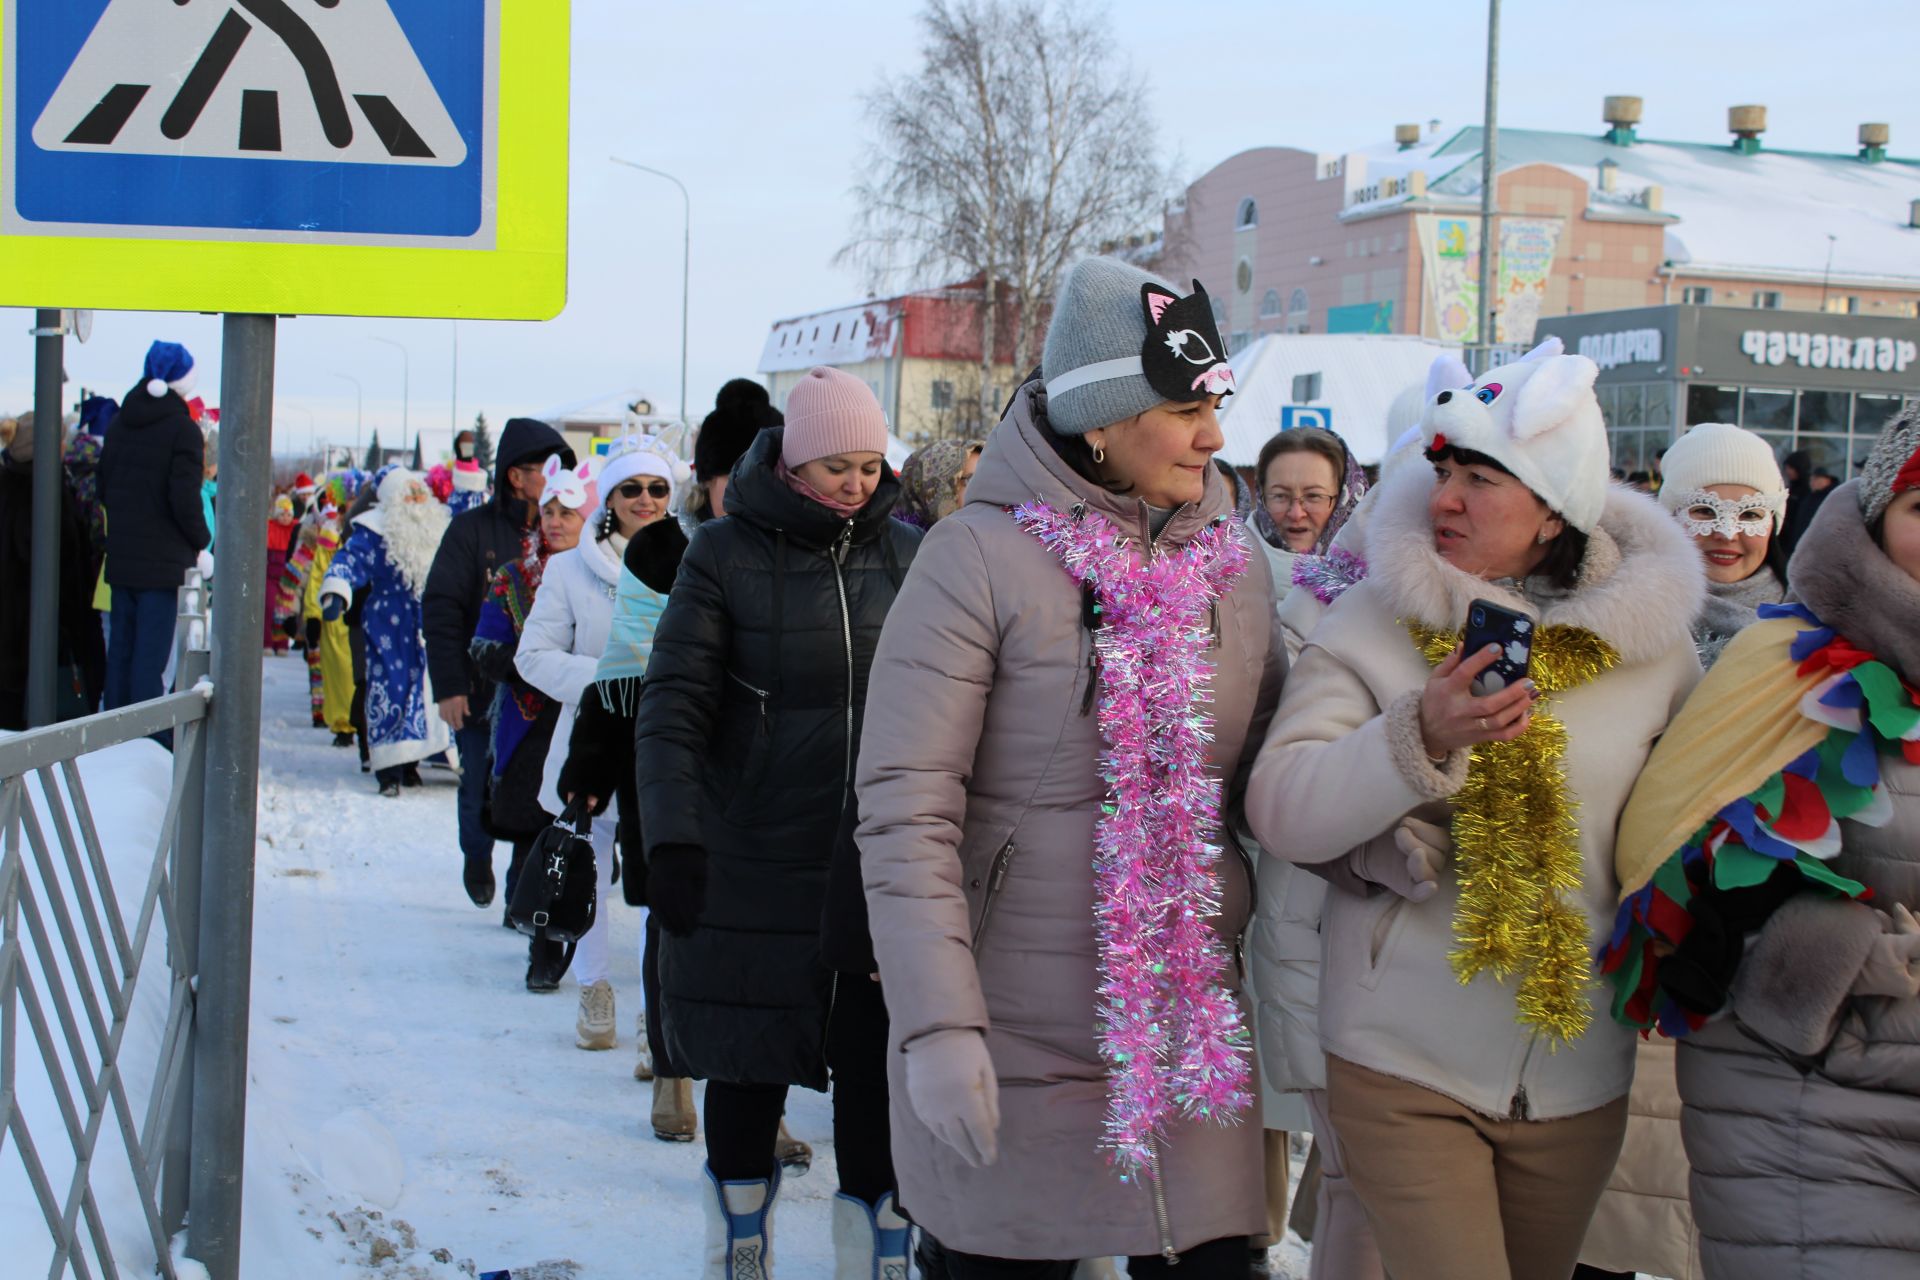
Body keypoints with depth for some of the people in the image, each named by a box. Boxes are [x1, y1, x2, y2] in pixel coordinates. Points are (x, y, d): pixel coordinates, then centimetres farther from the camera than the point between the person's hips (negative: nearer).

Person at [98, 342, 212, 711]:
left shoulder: (119, 423, 9)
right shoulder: (182, 429, -12)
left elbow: (104, 490, 14)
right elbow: (185, 500, -16)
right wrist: (202, 542, -1)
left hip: (121, 556, 6)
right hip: (165, 559, -6)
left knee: (120, 649, 12)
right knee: (150, 656, -6)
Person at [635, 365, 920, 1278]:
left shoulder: (909, 554, 4)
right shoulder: (726, 553, -4)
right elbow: (674, 705, -10)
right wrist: (672, 838, -21)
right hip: (754, 868, -1)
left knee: (877, 1066, 2)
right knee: (750, 1066, 9)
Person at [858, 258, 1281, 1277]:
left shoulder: (1230, 562, 6)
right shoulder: (980, 555, -11)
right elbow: (905, 811, -15)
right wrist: (937, 1028, -20)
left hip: (1197, 1041, 5)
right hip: (1015, 1052, -4)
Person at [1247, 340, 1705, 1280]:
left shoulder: (1650, 638, 1)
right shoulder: (1374, 620, -6)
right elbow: (1279, 814, -14)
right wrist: (1421, 737, -26)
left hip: (1580, 1066, 3)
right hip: (1404, 1064, -3)